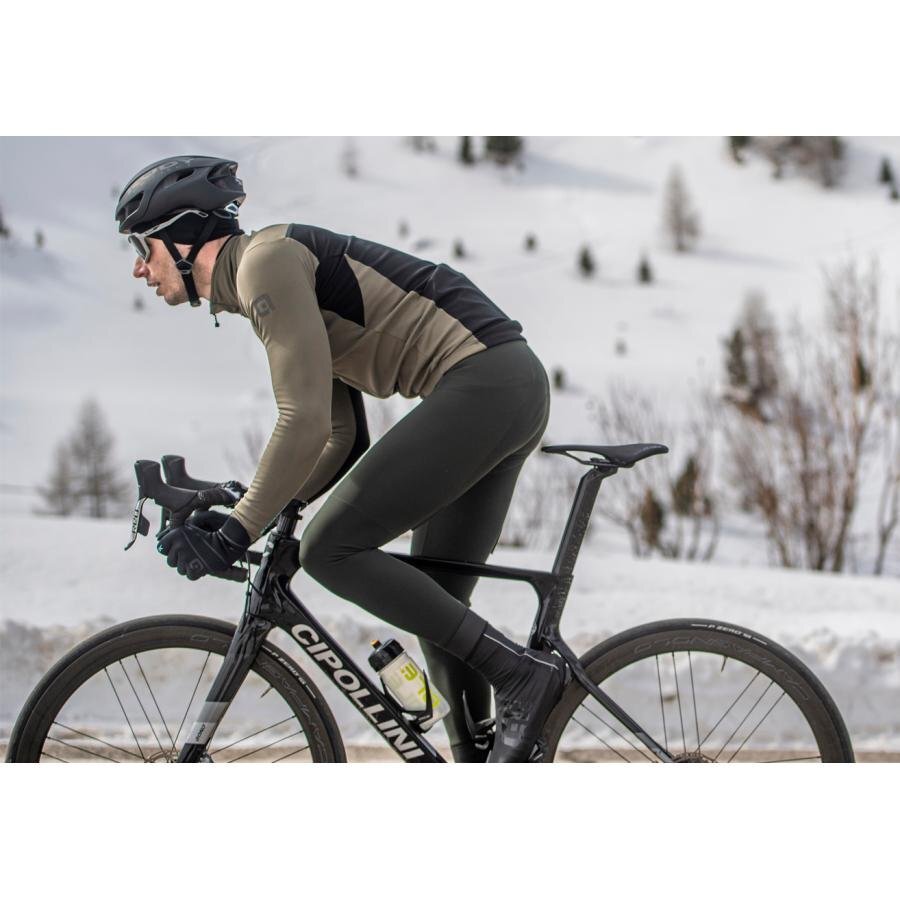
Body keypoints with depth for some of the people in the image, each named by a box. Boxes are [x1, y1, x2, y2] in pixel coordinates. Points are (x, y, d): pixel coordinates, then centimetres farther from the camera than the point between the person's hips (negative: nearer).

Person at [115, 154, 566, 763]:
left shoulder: (265, 260, -8)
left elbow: (304, 422, -17)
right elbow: (343, 437, 25)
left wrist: (237, 533, -13)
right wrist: (256, 510, 15)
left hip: (479, 383, -10)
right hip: (514, 383, 10)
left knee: (332, 549, -10)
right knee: (433, 597, 13)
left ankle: (519, 671, -9)